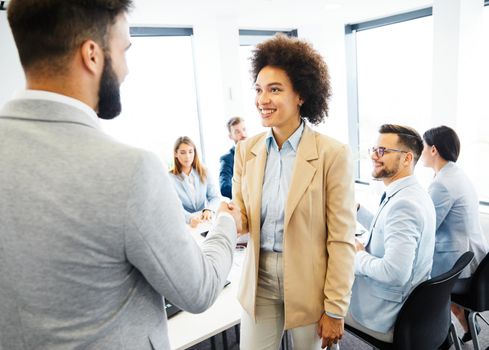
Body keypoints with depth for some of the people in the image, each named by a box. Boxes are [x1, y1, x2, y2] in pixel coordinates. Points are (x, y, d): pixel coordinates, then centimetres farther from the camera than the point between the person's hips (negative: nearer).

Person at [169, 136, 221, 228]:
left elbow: (215, 197, 3)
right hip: (185, 224, -3)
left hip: (206, 221, 3)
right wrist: (190, 218, -34)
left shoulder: (204, 172, 8)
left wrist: (208, 210, -20)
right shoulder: (169, 178, -3)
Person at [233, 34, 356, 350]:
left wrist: (335, 310, -9)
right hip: (259, 279, 4)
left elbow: (342, 240, -12)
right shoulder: (246, 150, -2)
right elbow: (241, 217, 3)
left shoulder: (333, 154, -15)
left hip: (309, 283, -3)